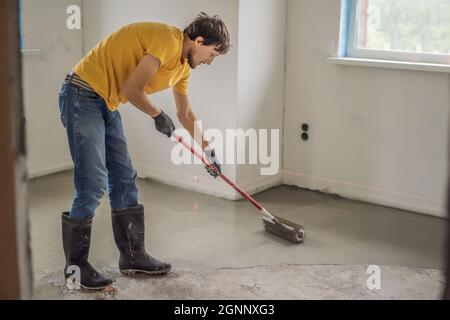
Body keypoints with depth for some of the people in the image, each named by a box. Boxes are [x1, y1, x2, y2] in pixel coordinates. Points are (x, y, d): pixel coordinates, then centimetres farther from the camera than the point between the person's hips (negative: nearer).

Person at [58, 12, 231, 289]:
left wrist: (208, 150, 31)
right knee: (93, 185, -11)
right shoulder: (168, 40, -19)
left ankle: (133, 256, 20)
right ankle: (75, 266, 2)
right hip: (83, 96, -10)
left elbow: (186, 113, 25)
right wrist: (158, 115, -6)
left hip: (107, 105, 10)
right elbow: (132, 89, -22)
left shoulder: (184, 64, 12)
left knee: (125, 180, 10)